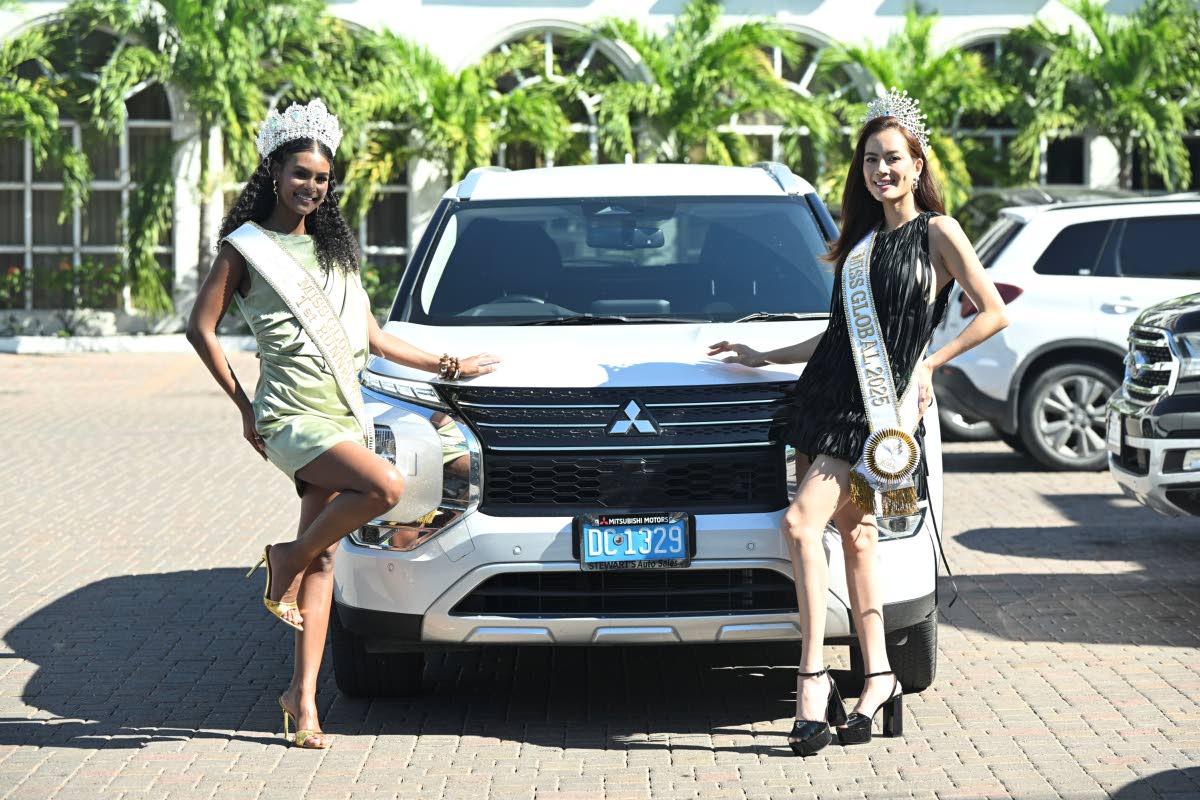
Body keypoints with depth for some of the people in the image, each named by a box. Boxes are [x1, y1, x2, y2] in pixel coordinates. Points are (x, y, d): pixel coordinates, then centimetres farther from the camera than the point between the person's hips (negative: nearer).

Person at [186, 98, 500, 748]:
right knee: (385, 486, -27)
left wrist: (447, 366, 20)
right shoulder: (246, 246, 0)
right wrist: (243, 405, -4)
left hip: (343, 414, 6)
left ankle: (303, 695, 5)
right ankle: (287, 560, -6)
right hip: (291, 414, -6)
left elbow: (369, 335, 22)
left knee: (322, 558, 2)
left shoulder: (332, 245, 18)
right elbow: (201, 327, -1)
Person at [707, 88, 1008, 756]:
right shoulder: (861, 240, 19)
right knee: (855, 533, 2)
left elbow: (995, 313, -3)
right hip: (829, 397, 6)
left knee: (802, 524, -19)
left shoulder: (937, 234, -1)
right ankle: (880, 683, 6)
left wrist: (927, 366, -4)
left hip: (880, 404, -6)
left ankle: (814, 677, -16)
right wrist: (764, 357, 24)